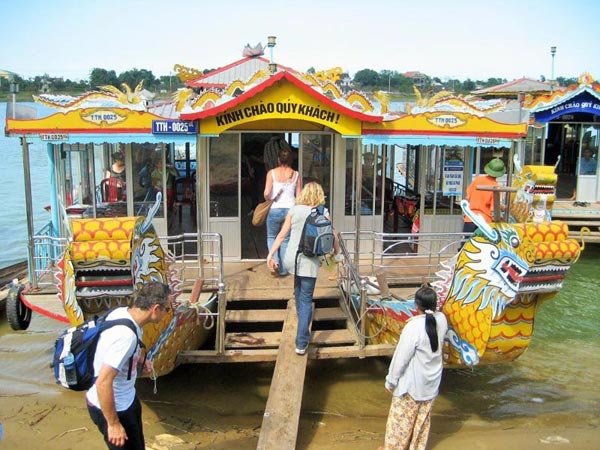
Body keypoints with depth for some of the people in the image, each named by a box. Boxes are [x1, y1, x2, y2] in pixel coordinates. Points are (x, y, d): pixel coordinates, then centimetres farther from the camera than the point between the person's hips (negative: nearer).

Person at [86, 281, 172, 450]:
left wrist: (138, 361, 3)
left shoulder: (122, 311, -9)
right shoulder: (126, 335, -35)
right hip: (113, 407, -9)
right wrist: (113, 424, -23)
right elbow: (103, 383, -33)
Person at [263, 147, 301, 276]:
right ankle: (283, 270, 16)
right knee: (286, 240, 13)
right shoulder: (296, 175, 2)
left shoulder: (272, 173, -4)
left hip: (275, 209, -2)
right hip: (290, 209, 2)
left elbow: (266, 194, -11)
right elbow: (299, 196, 2)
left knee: (271, 237, 18)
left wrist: (270, 199, 10)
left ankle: (274, 261, -4)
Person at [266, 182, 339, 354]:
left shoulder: (294, 210, 3)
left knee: (299, 292, 24)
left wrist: (271, 255, 6)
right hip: (310, 262, -2)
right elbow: (333, 236, 4)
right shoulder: (323, 213, 1)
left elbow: (282, 235, 1)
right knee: (306, 299, 3)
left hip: (292, 259, 2)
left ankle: (303, 325, 38)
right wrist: (337, 251, 22)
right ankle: (301, 343, 0)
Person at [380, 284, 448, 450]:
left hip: (412, 382, -6)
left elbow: (401, 357, -22)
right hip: (431, 380, 6)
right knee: (423, 417, 22)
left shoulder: (413, 326, -29)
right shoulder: (441, 319, -11)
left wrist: (391, 380, -8)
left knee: (401, 417, 13)